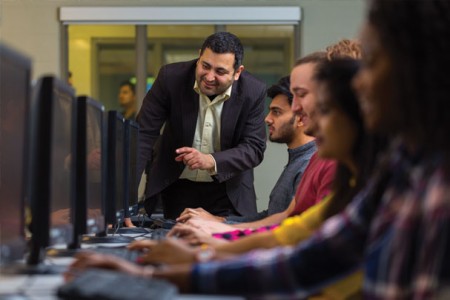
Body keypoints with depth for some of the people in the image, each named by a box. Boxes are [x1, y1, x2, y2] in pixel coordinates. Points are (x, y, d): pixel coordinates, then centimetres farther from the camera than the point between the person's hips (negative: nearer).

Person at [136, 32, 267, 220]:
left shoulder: (253, 92, -14)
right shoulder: (171, 78, -16)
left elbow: (254, 149, -15)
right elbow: (144, 134, -17)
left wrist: (211, 161, -33)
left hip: (228, 192, 0)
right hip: (176, 188, 0)